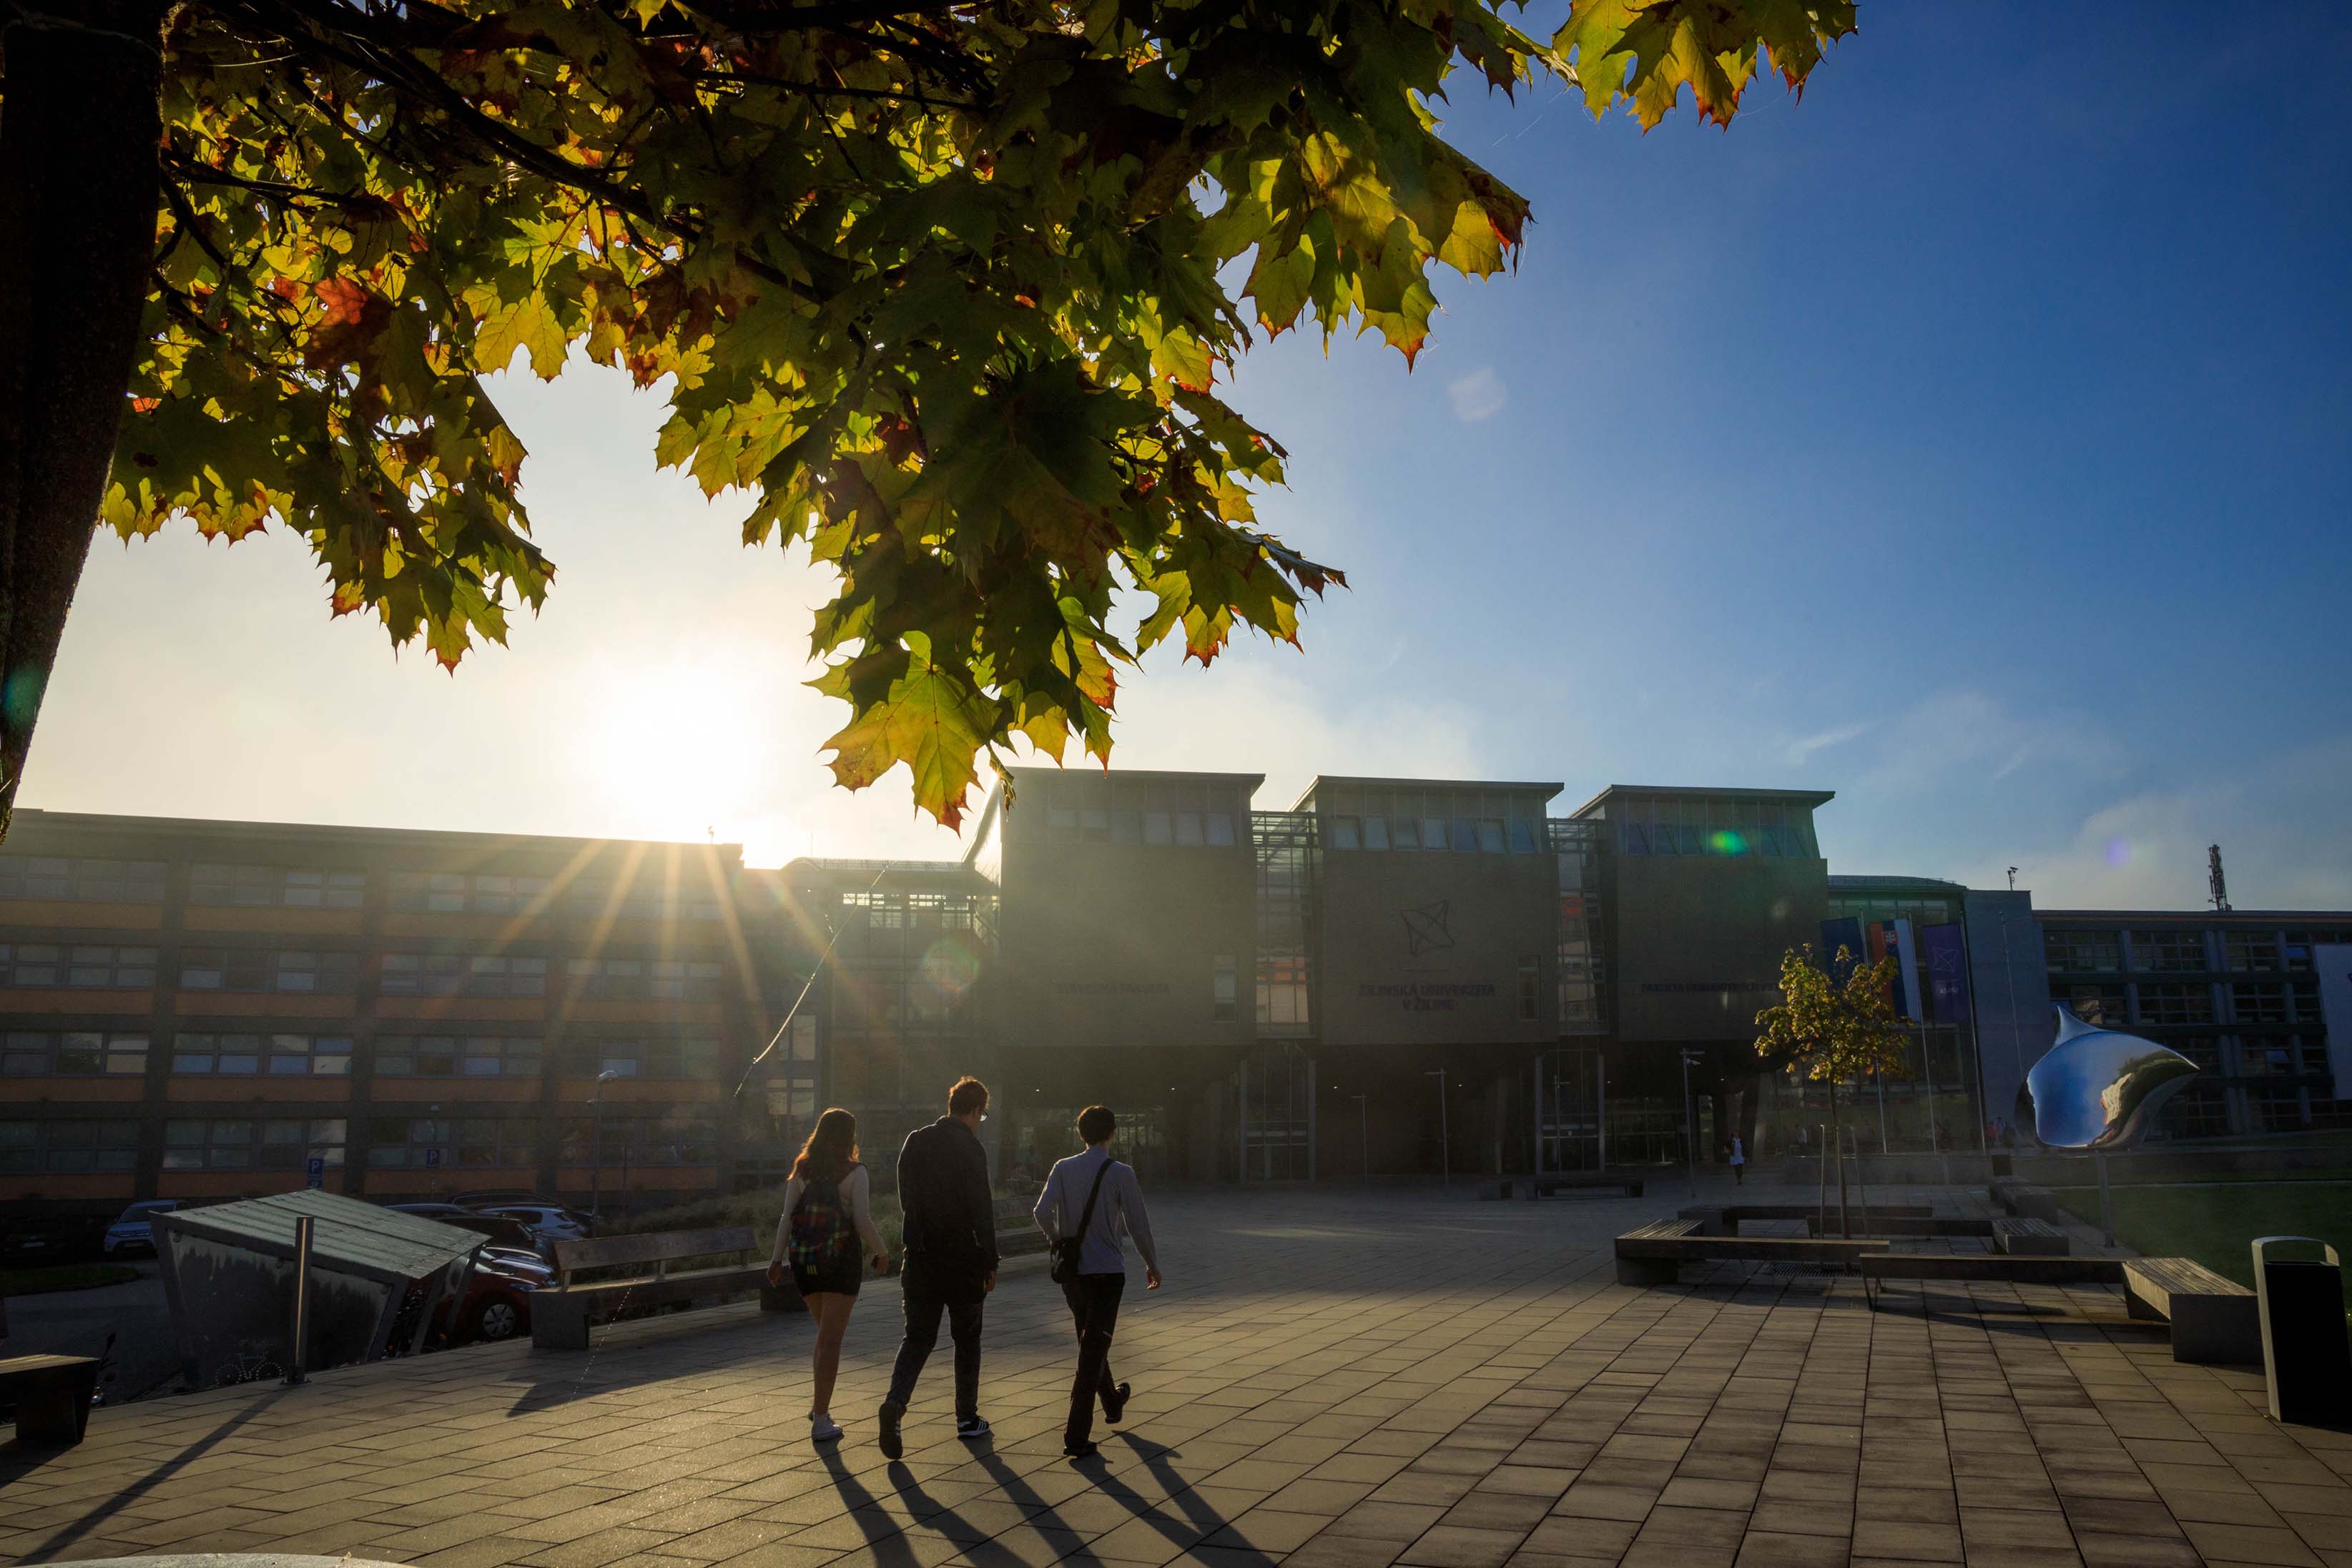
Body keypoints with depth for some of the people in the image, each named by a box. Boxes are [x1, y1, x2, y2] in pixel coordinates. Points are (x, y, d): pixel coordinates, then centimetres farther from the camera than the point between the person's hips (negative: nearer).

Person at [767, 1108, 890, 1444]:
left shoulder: (801, 1171, 5)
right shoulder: (854, 1173, -9)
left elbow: (787, 1217, 0)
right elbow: (863, 1223, -13)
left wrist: (777, 1259, 1)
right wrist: (882, 1253, 1)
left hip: (805, 1262, 5)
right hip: (842, 1261, -5)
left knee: (826, 1333, 22)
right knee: (831, 1340, 0)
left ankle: (819, 1404, 21)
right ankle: (820, 1420, -2)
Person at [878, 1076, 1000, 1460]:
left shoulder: (915, 1141, 4)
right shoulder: (971, 1149, -13)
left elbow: (906, 1198, 10)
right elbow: (982, 1211, -14)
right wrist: (990, 1263, -6)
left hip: (920, 1256, 4)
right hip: (962, 1259, -4)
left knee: (917, 1337, 8)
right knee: (967, 1340, 12)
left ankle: (895, 1402, -14)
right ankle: (967, 1418, 20)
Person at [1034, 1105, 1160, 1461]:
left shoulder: (1063, 1169, -1)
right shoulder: (1121, 1174, -9)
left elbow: (1042, 1213, -10)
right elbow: (1138, 1226, -6)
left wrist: (1059, 1241, 10)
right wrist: (1152, 1265, 9)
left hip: (1071, 1272, 4)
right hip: (1107, 1271, -4)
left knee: (1090, 1343, 24)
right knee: (1093, 1352, -1)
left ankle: (1112, 1402, 46)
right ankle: (1076, 1436, -6)